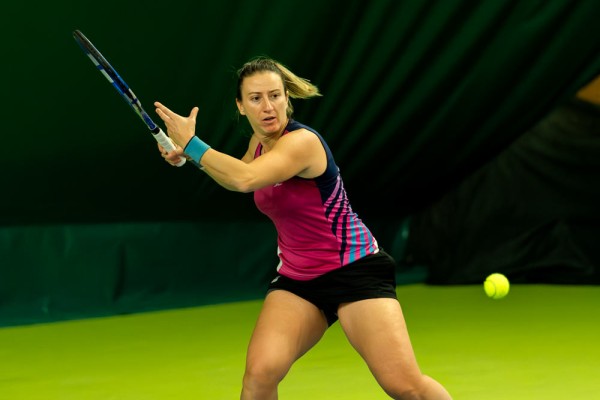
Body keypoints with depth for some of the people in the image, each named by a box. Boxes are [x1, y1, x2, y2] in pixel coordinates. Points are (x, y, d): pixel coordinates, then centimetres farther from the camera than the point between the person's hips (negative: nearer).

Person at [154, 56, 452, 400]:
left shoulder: (302, 141, -20)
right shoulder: (260, 143, 6)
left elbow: (246, 179, -38)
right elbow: (239, 179, 30)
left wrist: (191, 143, -26)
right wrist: (189, 157, 12)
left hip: (354, 269, -7)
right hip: (296, 280, 7)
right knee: (260, 372, -19)